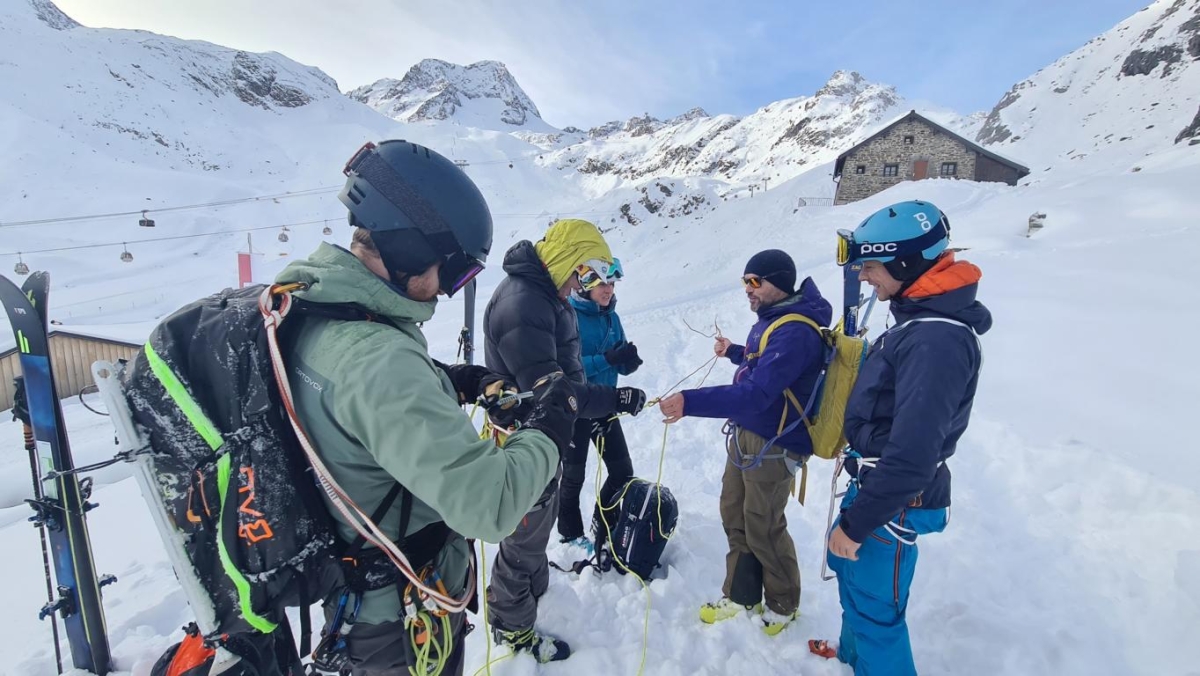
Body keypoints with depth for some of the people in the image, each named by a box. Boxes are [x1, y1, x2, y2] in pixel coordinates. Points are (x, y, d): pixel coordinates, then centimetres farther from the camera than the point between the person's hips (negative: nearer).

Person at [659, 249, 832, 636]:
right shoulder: (772, 319, 7)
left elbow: (757, 394, -36)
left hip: (773, 445, -9)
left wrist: (690, 403, -42)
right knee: (734, 516, 16)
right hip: (745, 436, 9)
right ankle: (741, 597, 34)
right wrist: (733, 352, 34)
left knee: (763, 530, 7)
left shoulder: (796, 332, -25)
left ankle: (783, 606, 32)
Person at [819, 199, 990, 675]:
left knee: (874, 607, 8)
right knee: (849, 569, 28)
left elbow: (912, 455, -32)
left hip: (895, 500, -10)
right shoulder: (922, 317, 5)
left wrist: (856, 523, -22)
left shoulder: (938, 340, -29)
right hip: (876, 480, 10)